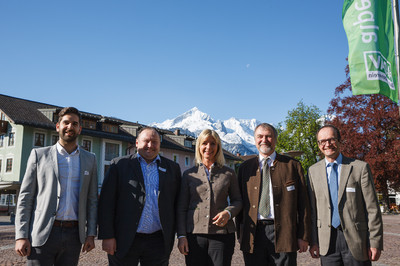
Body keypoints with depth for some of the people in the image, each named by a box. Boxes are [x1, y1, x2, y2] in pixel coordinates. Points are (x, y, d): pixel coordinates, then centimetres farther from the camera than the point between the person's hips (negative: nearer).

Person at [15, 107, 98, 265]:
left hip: (73, 235, 2)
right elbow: (25, 197, 1)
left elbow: (92, 200, 11)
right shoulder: (39, 155, 4)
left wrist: (91, 234, 4)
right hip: (42, 234, -2)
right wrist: (21, 236, -6)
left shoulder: (89, 160, 10)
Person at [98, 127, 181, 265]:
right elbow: (106, 203, -2)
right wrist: (107, 236, -7)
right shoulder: (119, 164, 2)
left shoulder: (172, 168, 8)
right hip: (124, 241, -1)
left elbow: (178, 204, 9)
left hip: (158, 242, 2)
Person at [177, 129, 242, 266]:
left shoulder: (229, 173, 9)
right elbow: (181, 208, 8)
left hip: (222, 233, 0)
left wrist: (228, 213, -8)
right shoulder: (189, 174, 9)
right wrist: (181, 235, 1)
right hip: (194, 234, 0)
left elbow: (237, 200, 13)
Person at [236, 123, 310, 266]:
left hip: (282, 234, -1)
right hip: (252, 235, 2)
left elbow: (303, 203, 3)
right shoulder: (245, 168, 11)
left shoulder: (292, 165, 5)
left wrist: (304, 236, -1)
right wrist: (240, 235, 5)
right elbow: (240, 202, 11)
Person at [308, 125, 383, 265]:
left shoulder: (360, 167, -2)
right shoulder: (313, 171, 7)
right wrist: (313, 241, 3)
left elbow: (372, 209, -3)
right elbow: (312, 209, 7)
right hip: (327, 241, 2)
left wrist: (375, 243, -8)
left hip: (355, 240, -2)